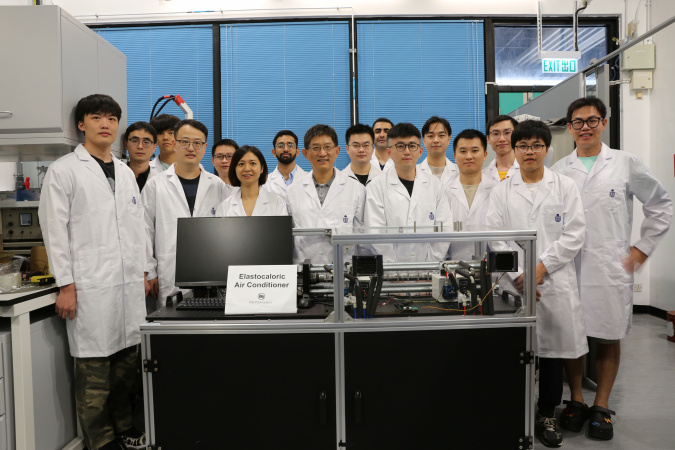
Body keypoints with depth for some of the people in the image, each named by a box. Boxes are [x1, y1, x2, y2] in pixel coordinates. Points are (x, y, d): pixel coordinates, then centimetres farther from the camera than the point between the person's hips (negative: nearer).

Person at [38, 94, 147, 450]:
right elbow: (55, 229, -5)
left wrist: (143, 272, 14)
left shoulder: (126, 172, 16)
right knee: (94, 368, 2)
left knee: (129, 360, 11)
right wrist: (66, 285, -9)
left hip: (129, 284, 5)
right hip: (90, 286, -5)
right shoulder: (63, 170, -1)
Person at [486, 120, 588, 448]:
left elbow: (574, 235, -2)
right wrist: (518, 274, -11)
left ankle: (547, 416, 24)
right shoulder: (502, 191, 7)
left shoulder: (565, 186, 7)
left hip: (555, 282, 0)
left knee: (553, 349, 8)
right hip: (514, 283, 0)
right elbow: (496, 237, 0)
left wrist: (541, 267, -11)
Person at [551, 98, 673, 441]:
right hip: (568, 265, 1)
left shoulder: (626, 164, 5)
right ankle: (576, 400, 23)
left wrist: (642, 248, 5)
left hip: (611, 265, -1)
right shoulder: (559, 170, 8)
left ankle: (601, 406, 22)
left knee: (609, 337, 7)